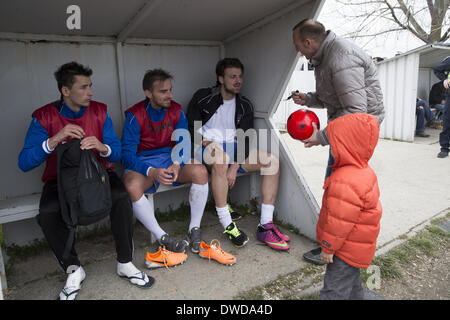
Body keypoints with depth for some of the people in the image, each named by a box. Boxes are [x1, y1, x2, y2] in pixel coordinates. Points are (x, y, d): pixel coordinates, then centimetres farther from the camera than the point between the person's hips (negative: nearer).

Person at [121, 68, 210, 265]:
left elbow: (183, 144, -1)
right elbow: (127, 155, -15)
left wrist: (177, 164, -24)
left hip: (170, 159, 3)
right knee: (131, 187, -35)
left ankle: (194, 229, -11)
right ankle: (163, 238, -18)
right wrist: (152, 172, -33)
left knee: (200, 171, -27)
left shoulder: (176, 111, 0)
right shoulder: (135, 116, -11)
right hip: (142, 164, -2)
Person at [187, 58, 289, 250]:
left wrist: (235, 165, -16)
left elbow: (244, 139, -1)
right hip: (207, 148, -4)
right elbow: (190, 128, 1)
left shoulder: (245, 105, 11)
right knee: (220, 156, -41)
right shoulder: (203, 97, 3)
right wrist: (204, 142, -19)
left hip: (234, 150, 4)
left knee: (272, 161, -18)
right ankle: (227, 225, -33)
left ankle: (265, 226, -20)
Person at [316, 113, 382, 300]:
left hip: (347, 249, -10)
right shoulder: (364, 171, 2)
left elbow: (339, 222, -27)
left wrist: (328, 248, -14)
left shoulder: (344, 183, -33)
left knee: (334, 291, 2)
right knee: (351, 280, 28)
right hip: (356, 247, 10)